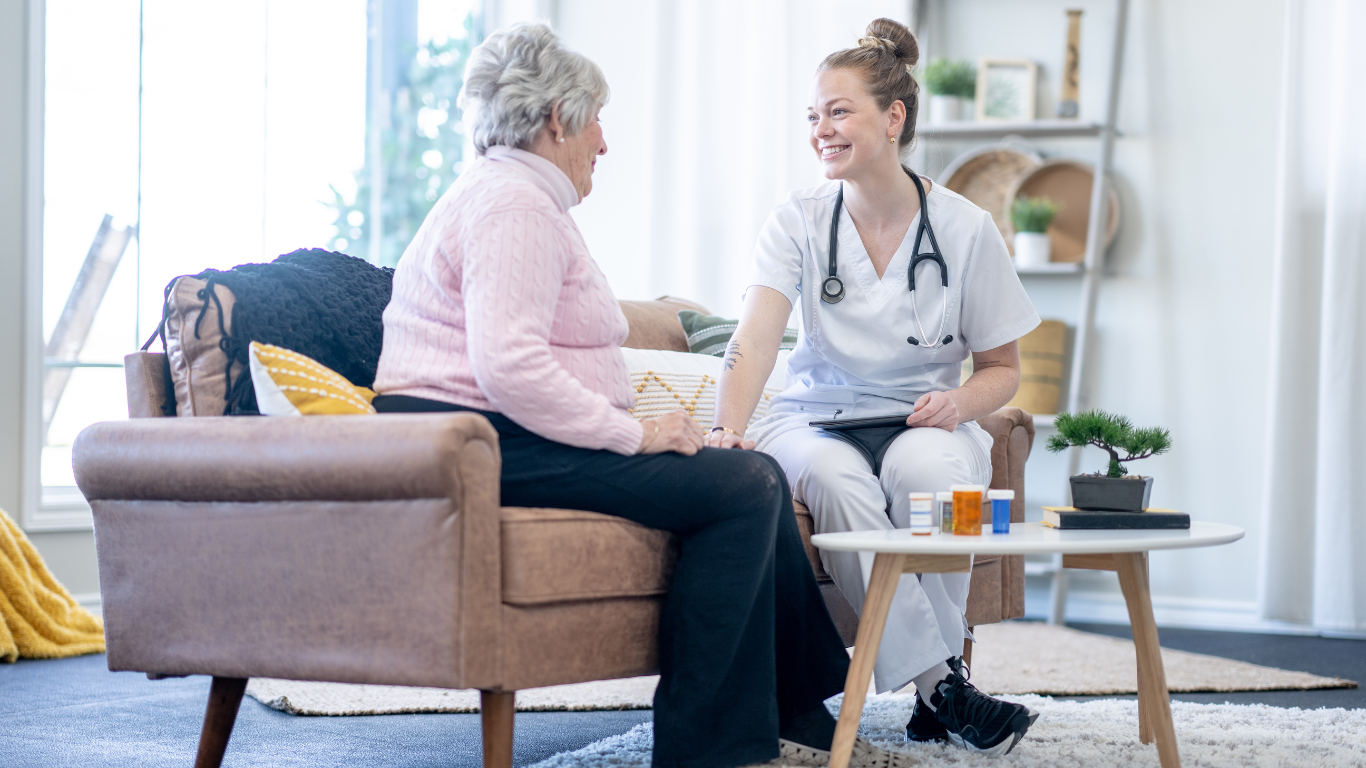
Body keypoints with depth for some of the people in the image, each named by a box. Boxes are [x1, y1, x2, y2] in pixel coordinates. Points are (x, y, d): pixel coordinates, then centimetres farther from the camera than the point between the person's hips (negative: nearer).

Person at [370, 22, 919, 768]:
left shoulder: (516, 196, 24)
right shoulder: (514, 205, -12)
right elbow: (508, 367, -26)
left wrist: (633, 427, 11)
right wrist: (634, 434, -18)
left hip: (507, 437, 11)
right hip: (481, 446, -11)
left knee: (758, 477, 6)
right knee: (742, 485, -18)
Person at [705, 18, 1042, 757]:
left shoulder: (964, 229, -4)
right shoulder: (798, 220, -3)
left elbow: (1002, 367, 5)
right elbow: (754, 341, -18)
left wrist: (959, 402, -18)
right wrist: (729, 427, -37)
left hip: (922, 421, 0)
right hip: (817, 419, 1)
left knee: (927, 468, -37)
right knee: (836, 478, -36)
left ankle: (933, 688, -22)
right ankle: (939, 681, -30)